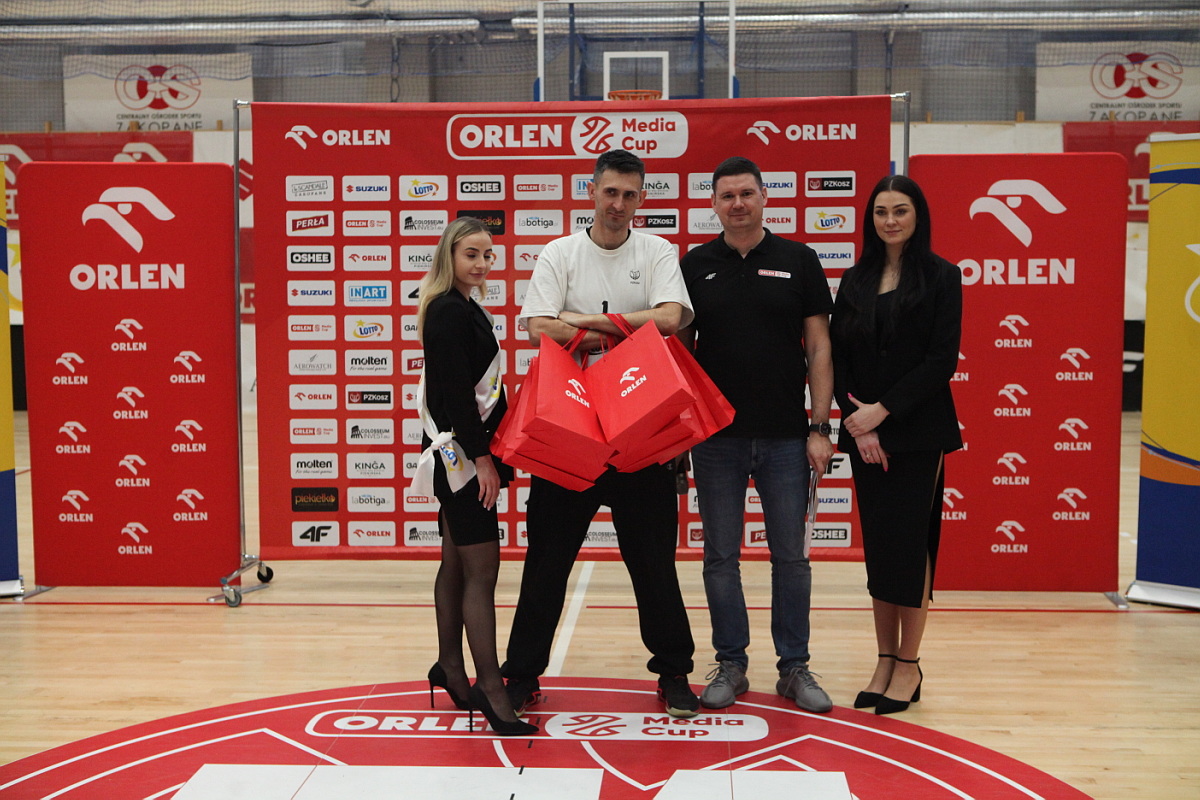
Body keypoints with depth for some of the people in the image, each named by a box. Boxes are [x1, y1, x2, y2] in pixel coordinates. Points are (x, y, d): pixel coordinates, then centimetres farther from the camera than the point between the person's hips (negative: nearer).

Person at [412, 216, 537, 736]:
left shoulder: (462, 308, 17)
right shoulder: (449, 311, -13)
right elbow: (456, 391, -20)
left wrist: (487, 449, 19)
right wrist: (480, 456, -21)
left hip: (459, 453, 10)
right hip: (460, 451, -10)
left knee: (457, 562, 15)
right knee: (481, 569, -9)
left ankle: (450, 667, 25)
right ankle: (490, 687, -5)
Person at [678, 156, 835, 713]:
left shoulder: (798, 260, 4)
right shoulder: (695, 265, 6)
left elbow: (818, 348, 2)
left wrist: (820, 427, -4)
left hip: (785, 436, -1)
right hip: (716, 437, 1)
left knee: (790, 556, 7)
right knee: (721, 557, 7)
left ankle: (795, 667, 20)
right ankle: (731, 664, 21)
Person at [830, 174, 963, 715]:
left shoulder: (941, 278, -1)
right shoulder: (855, 281, 10)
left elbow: (942, 360, -9)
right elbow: (837, 358, 5)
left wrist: (883, 409, -14)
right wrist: (855, 418, -8)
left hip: (917, 431, -4)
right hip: (864, 432, 4)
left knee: (909, 542, -2)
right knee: (876, 543, 8)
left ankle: (909, 663, 11)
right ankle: (885, 659, 18)